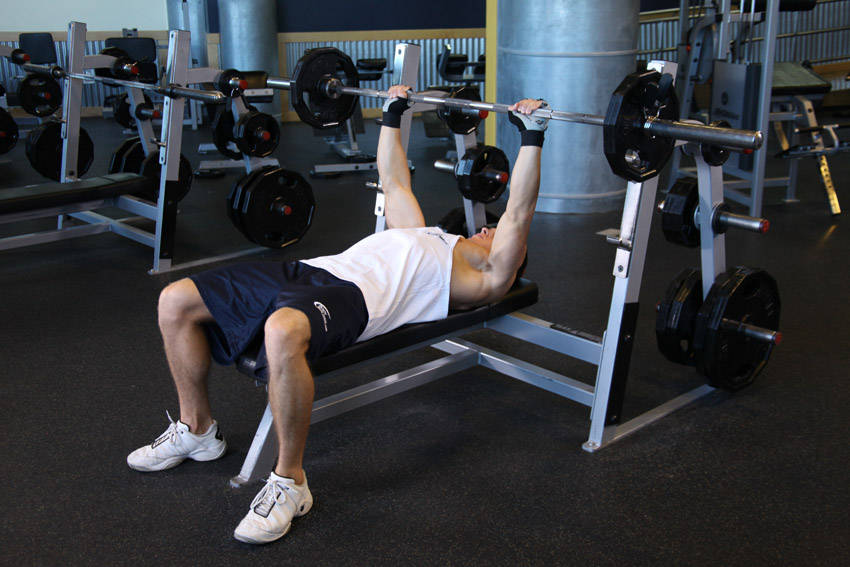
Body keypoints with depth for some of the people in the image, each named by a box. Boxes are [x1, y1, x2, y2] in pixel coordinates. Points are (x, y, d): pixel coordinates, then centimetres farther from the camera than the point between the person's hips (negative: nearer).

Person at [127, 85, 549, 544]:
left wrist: (531, 136, 1)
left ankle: (289, 482, -24)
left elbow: (518, 215, 4)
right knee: (175, 301, -3)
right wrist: (392, 114, 44)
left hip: (353, 296, -8)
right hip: (311, 268, 8)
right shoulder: (426, 236, 36)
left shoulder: (484, 280, 14)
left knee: (283, 332, -44)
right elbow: (395, 183, 44)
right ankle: (197, 429, 13)